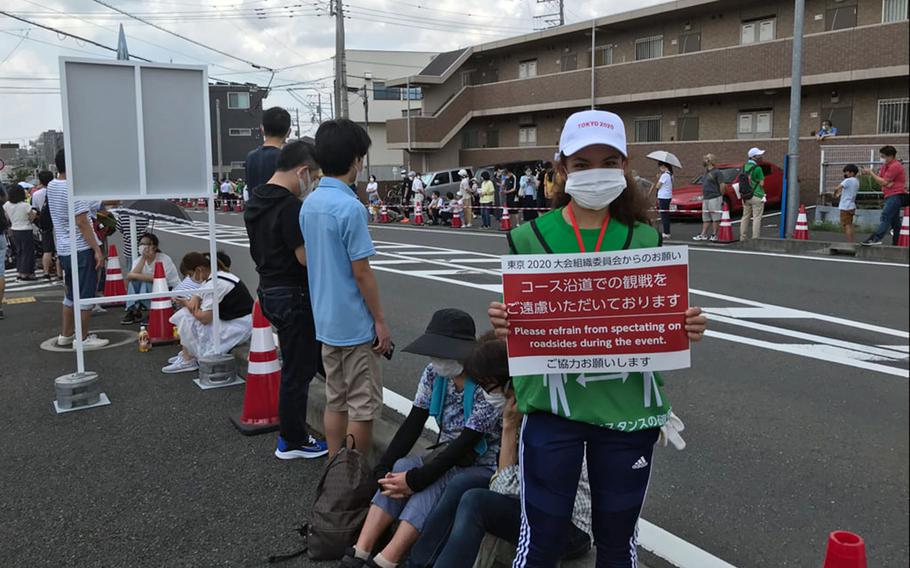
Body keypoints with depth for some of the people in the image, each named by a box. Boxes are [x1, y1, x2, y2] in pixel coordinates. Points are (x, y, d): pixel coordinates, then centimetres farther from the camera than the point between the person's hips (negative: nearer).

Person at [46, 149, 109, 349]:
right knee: (85, 295, 0)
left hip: (64, 249, 9)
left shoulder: (52, 186, 8)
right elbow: (81, 222, -20)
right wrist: (97, 250, -18)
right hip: (81, 249, -9)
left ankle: (66, 335, 26)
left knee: (71, 293, 19)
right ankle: (83, 338, 6)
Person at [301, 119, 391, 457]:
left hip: (325, 320, 8)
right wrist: (380, 321, -10)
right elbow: (361, 272, -18)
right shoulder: (349, 207, -19)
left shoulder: (309, 204, 6)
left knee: (335, 401, 16)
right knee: (363, 405, 3)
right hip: (355, 324, -8)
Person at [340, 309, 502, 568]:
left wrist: (416, 478, -30)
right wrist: (383, 469, -20)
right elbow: (412, 425, -6)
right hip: (447, 456, 6)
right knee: (400, 469, -22)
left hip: (482, 466, -5)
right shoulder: (433, 374, -3)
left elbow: (467, 443, -26)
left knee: (430, 484, -31)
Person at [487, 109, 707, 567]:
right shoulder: (530, 238, -5)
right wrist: (503, 327, -20)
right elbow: (515, 325, 1)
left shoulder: (646, 240, 0)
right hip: (552, 407, -2)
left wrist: (686, 329, -13)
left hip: (628, 407, 2)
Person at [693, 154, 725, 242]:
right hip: (705, 198, 8)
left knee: (715, 218, -2)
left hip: (714, 198, -8)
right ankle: (703, 235, 13)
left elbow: (722, 185, -10)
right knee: (706, 218, 10)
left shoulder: (716, 172, -8)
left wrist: (721, 196, -2)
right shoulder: (706, 172, 17)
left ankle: (714, 235, 2)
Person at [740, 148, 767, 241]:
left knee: (745, 217, 13)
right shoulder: (757, 168, -13)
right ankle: (755, 238, -6)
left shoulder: (744, 166, 9)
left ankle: (743, 238, 16)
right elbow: (761, 184, -12)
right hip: (757, 196, -7)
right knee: (757, 218, -3)